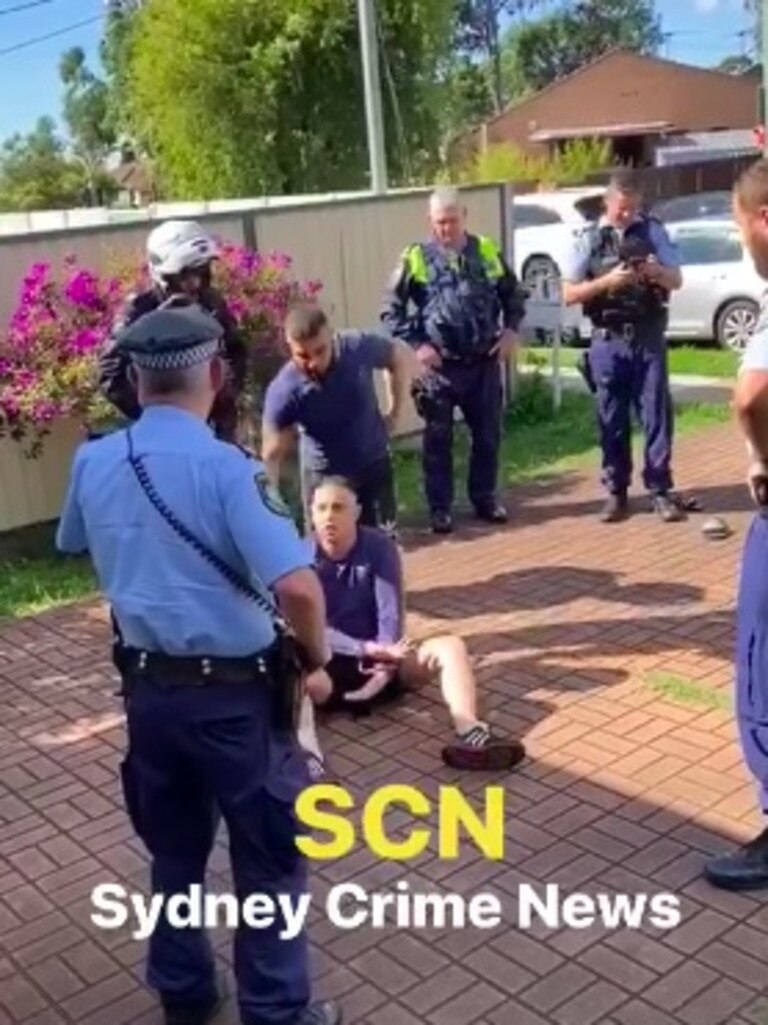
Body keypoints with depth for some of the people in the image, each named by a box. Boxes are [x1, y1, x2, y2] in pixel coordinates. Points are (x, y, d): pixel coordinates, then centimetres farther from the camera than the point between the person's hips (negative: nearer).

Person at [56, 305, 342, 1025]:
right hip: (236, 692, -5)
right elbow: (298, 588, -28)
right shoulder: (226, 467, -21)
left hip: (148, 685, 6)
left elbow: (75, 546, 18)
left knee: (173, 851, 23)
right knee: (269, 860, 13)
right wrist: (316, 653, -8)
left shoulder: (92, 463, -3)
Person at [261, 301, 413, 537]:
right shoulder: (284, 391, -28)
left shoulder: (358, 347, -25)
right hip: (323, 475, -1)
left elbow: (401, 356, -3)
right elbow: (272, 456, -21)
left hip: (374, 465, 2)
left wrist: (395, 413, -2)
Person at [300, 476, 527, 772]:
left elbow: (391, 615, -8)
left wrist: (385, 665, -23)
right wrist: (368, 650, -24)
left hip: (380, 660, 2)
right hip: (329, 665, -2)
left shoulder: (380, 548, -4)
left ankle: (469, 733, -44)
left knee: (450, 647, -22)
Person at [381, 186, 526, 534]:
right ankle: (440, 508, 16)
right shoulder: (416, 258, -4)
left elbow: (513, 294, 17)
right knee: (438, 439, 5)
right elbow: (391, 311, -2)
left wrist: (511, 329, 2)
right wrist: (416, 345, -11)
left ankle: (485, 499, 28)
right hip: (439, 366, -3)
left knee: (488, 434, 12)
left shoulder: (488, 251, 5)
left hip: (484, 362, 3)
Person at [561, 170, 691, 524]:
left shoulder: (653, 231, 5)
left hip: (648, 337, 1)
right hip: (608, 340, -1)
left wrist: (658, 272, -17)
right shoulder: (587, 240, 1)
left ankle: (660, 490, 11)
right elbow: (569, 294, -3)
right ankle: (616, 492, 16)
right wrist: (607, 281, -18)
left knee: (657, 414, 1)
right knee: (612, 419, 5)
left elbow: (677, 280, 6)